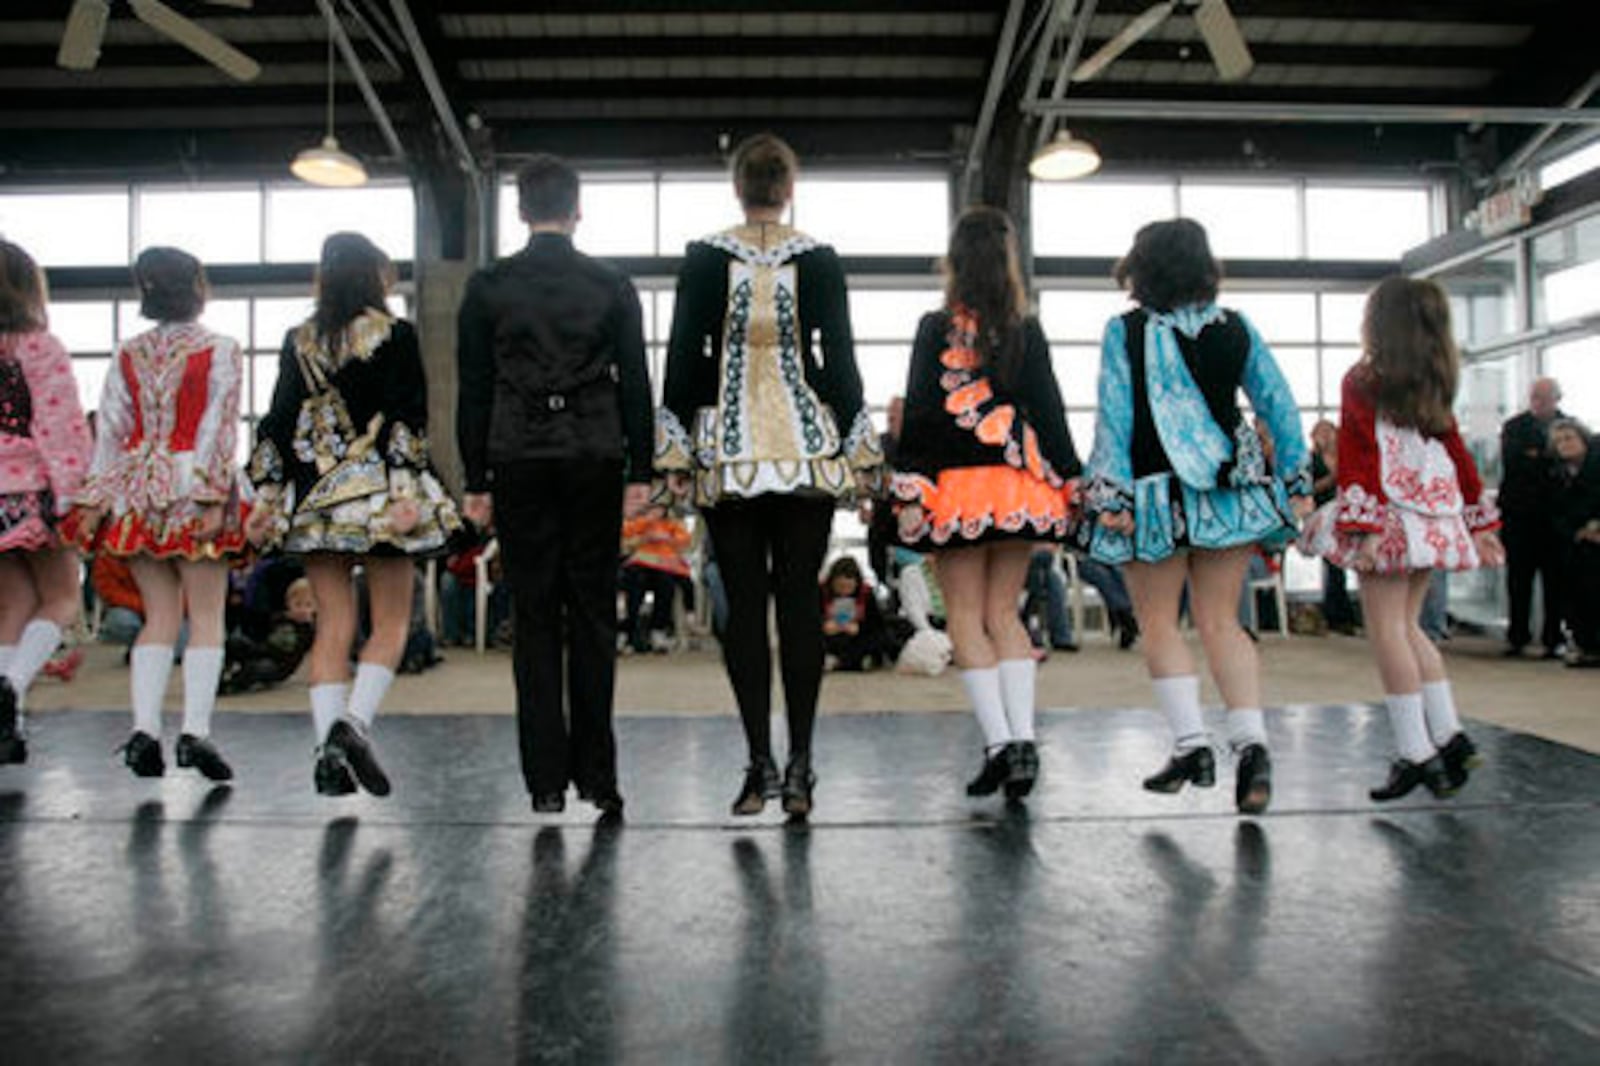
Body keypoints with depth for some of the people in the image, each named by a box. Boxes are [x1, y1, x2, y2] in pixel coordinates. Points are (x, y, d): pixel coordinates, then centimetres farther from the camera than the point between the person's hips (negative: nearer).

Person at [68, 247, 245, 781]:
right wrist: (216, 497, -12)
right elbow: (219, 428, -9)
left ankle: (144, 728, 4)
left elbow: (110, 429, 7)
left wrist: (93, 500, 7)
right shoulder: (220, 350, -2)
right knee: (206, 616, 1)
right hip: (193, 486, -4)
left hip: (138, 489, 4)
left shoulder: (128, 354, 10)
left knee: (159, 617, 10)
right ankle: (195, 731, -6)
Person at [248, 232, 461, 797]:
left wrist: (266, 495, 11)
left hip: (313, 497, 4)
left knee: (332, 626, 7)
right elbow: (406, 418, -10)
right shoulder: (395, 335, -2)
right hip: (375, 493, -4)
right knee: (391, 620, 5)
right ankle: (354, 720, -14)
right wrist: (406, 492, -14)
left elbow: (278, 422, 8)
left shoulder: (298, 341, 10)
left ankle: (329, 750, 3)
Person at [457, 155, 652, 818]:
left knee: (534, 618, 4)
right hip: (595, 462, 0)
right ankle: (595, 776, 9)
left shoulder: (488, 287, 4)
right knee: (593, 614, 5)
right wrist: (639, 472, 8)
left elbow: (473, 391, 4)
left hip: (520, 464, 0)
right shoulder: (612, 286, 5)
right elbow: (635, 385, 4)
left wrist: (477, 481, 8)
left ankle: (547, 781, 6)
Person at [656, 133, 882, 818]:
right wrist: (860, 451, 7)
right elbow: (839, 358, 2)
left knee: (744, 604, 4)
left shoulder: (704, 257, 2)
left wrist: (675, 452, 6)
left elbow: (683, 357, 1)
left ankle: (760, 762, 6)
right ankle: (799, 764, 5)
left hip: (728, 449, 0)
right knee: (800, 600, 4)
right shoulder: (819, 260, 2)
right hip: (807, 445, 0)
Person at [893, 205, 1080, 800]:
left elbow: (919, 414, -5)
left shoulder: (936, 329, -2)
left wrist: (909, 490, -4)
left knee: (966, 617, 4)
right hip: (1020, 486, 3)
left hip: (957, 485, -3)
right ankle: (1022, 737, 2)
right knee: (1004, 613, 11)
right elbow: (1049, 411, 5)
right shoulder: (1027, 332, 4)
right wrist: (1070, 482, 11)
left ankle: (998, 743, -2)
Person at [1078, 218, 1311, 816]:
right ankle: (1251, 742, -3)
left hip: (1156, 495, -3)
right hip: (1231, 491, 4)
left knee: (1158, 623, 8)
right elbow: (1278, 403, 6)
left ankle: (1192, 745, 2)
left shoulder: (1125, 331, -5)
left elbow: (1115, 419, -10)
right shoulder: (1235, 328, 6)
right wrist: (1296, 483, 11)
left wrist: (1110, 496, -10)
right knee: (1221, 623, 9)